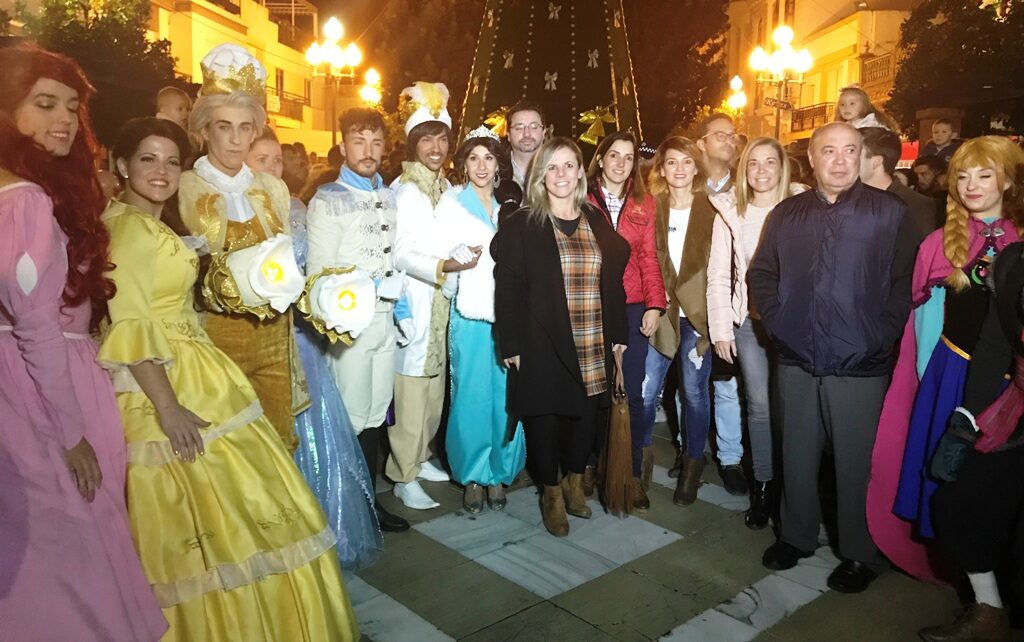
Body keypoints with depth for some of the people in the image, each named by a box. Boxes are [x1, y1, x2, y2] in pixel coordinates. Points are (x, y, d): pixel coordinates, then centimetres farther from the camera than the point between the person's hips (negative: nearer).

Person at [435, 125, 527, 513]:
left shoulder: (508, 206, 15)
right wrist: (459, 262, -16)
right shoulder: (451, 202, 6)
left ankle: (498, 474, 17)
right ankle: (472, 476, 14)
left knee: (506, 398, 2)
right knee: (472, 397, -1)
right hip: (471, 315, -3)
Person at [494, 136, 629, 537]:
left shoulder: (597, 222, 9)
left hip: (593, 348, 4)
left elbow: (613, 284, 10)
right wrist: (512, 346, -10)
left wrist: (617, 339, 6)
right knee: (545, 419, 6)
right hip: (542, 347, -3)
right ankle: (552, 494, 27)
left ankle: (574, 481, 35)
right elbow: (508, 289, -6)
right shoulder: (520, 226, -3)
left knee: (587, 414, 9)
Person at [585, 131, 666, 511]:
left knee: (632, 391, 2)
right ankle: (591, 465, 24)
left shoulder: (644, 203, 8)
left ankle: (634, 475, 15)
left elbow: (648, 257, 7)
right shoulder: (583, 199, 1)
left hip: (632, 308, 2)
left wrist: (655, 305, -3)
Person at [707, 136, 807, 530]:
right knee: (760, 406, 5)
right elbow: (718, 275, 4)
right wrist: (720, 328, 0)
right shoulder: (730, 211, 4)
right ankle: (763, 486, 20)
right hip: (749, 320, 1)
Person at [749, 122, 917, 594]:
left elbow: (906, 282, -5)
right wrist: (776, 321, 2)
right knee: (797, 455, 15)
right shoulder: (787, 214, 8)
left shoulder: (889, 212, -3)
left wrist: (881, 335, -11)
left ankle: (860, 555, 25)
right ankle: (797, 535, 33)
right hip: (796, 362, 4)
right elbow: (761, 274, 13)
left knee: (857, 463, 7)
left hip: (860, 366, -3)